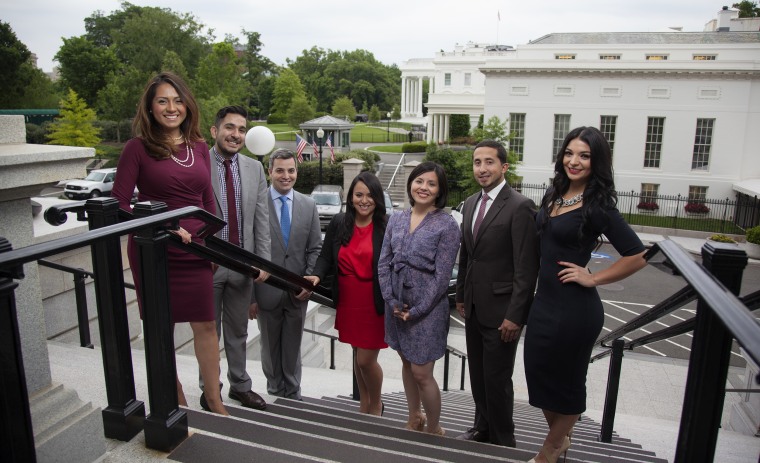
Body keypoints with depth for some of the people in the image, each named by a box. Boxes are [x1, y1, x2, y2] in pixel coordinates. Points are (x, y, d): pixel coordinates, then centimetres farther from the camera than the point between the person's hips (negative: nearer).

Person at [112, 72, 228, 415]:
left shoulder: (199, 147, 7)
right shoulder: (138, 148, -6)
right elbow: (118, 205, -8)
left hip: (194, 251, 3)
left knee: (205, 324, 7)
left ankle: (214, 400, 24)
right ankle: (178, 402, 29)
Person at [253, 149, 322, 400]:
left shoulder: (308, 205, 3)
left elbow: (315, 249, 4)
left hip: (298, 292, 2)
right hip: (267, 291, -2)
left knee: (293, 348, 16)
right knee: (270, 348, 16)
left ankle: (293, 395, 34)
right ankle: (275, 393, 36)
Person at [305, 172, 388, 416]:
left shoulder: (387, 227, -10)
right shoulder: (338, 223, 0)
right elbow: (326, 256, 6)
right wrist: (317, 275, -14)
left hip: (374, 304, -4)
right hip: (347, 302, 4)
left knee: (366, 359, 0)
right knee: (358, 355, 18)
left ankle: (376, 405, 29)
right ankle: (364, 404, 39)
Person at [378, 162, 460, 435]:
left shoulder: (447, 225, -11)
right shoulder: (396, 220, 4)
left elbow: (442, 275, -13)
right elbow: (383, 263, 5)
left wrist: (416, 310, -13)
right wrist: (391, 300, -5)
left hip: (427, 308, -5)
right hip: (396, 305, 5)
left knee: (422, 373, 0)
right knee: (406, 363, 19)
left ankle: (434, 430, 24)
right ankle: (414, 419, 39)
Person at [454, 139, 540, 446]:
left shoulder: (519, 207, -15)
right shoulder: (470, 204, 9)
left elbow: (526, 268, -17)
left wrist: (514, 315, -18)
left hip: (500, 311, -7)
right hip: (474, 309, 7)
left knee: (497, 379, 5)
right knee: (477, 375, 18)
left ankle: (502, 441, 25)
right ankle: (482, 428, 37)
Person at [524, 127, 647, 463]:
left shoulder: (597, 206, -16)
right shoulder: (555, 195, 5)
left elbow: (637, 256, -18)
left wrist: (592, 278, -13)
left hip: (574, 308, -7)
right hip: (544, 300, 8)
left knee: (565, 381, 12)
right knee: (540, 375, 18)